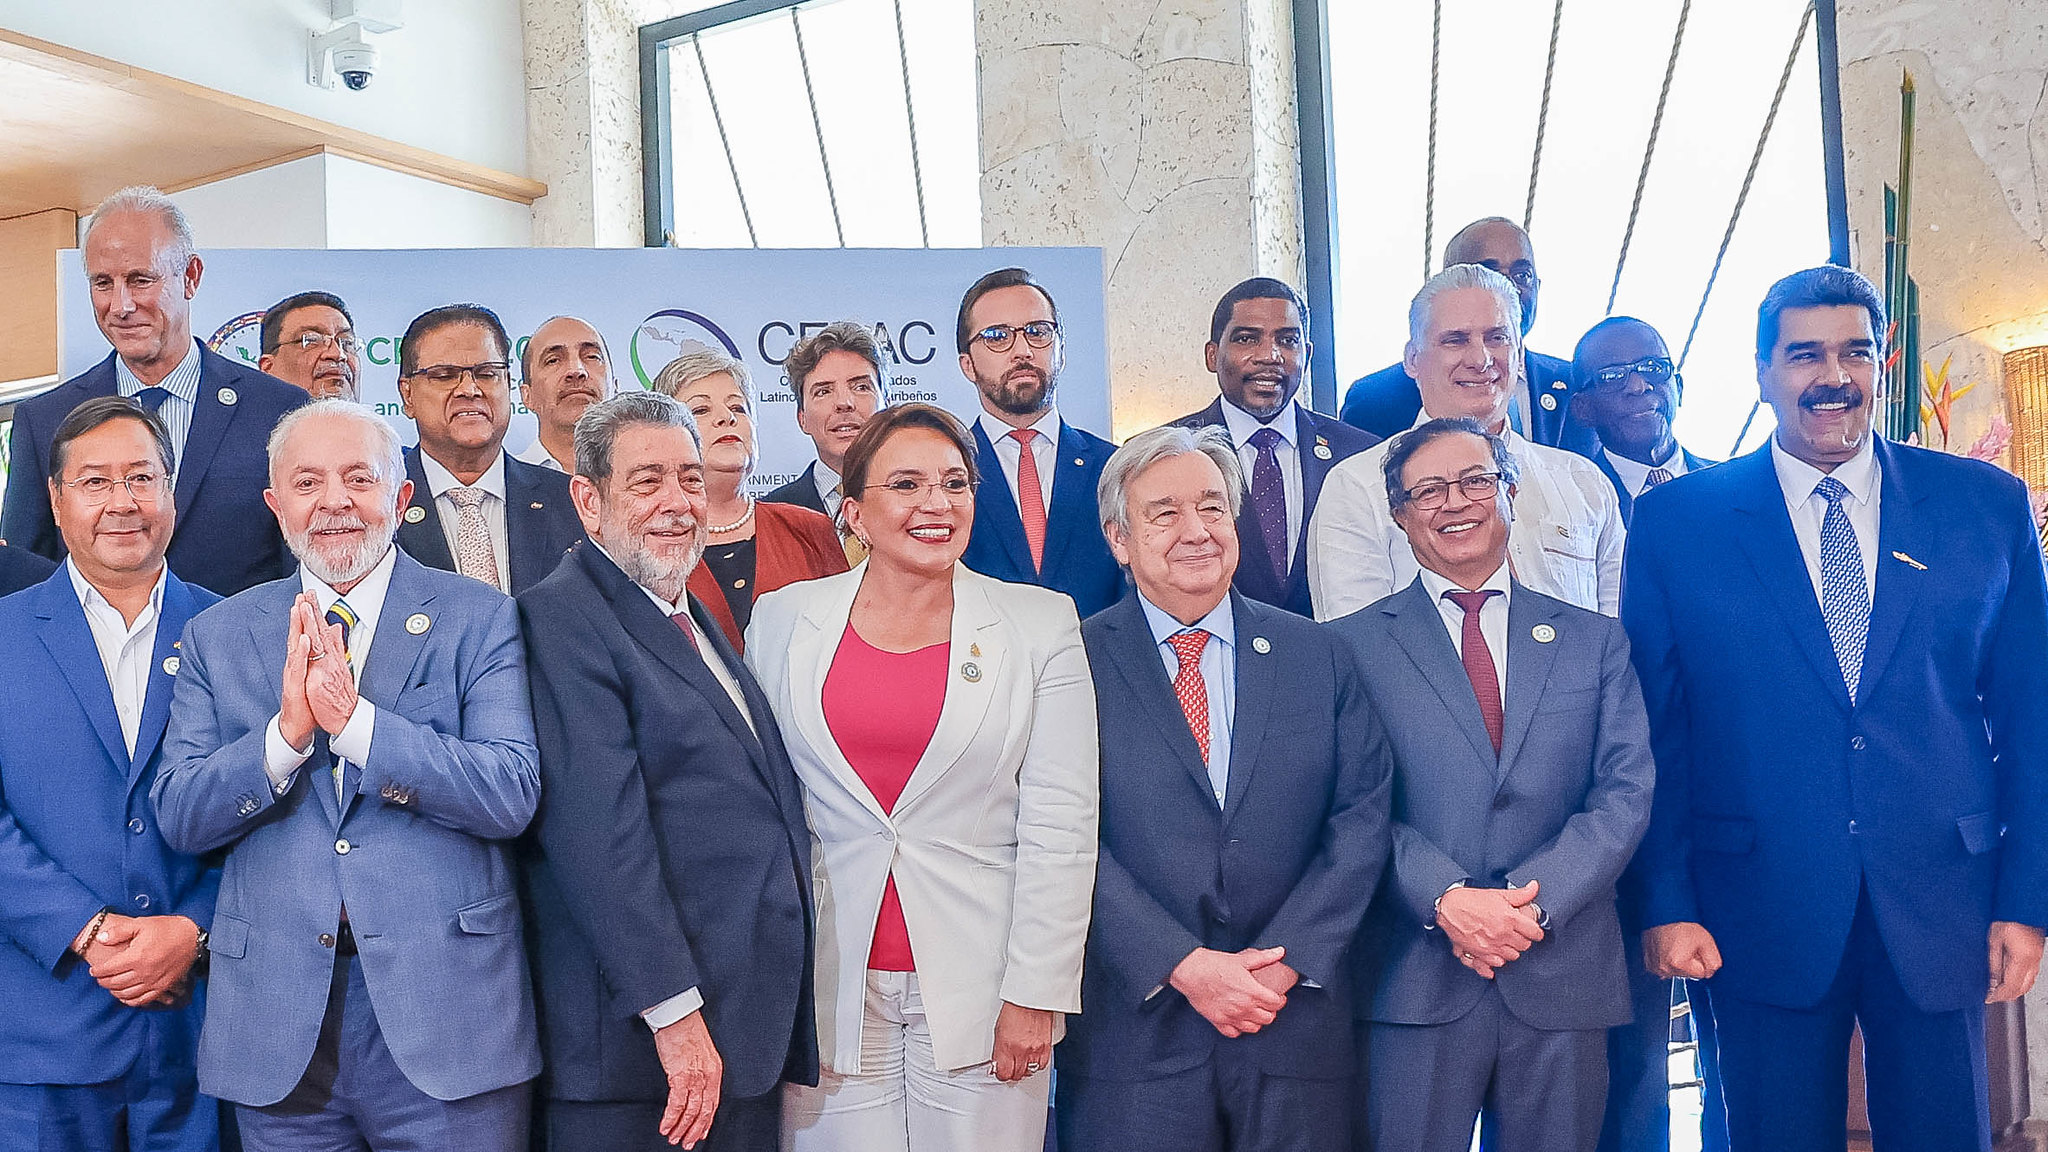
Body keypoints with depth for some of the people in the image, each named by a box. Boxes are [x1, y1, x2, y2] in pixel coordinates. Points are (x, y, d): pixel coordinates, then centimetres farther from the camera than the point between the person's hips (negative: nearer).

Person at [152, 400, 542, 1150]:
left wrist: (354, 719, -21)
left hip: (445, 1008, -2)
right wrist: (287, 729, -16)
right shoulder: (217, 636, 8)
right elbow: (178, 817, 1)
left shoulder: (478, 619, 0)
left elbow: (512, 795, -11)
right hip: (277, 1017, 2)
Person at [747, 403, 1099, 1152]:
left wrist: (1036, 992, -6)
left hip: (979, 988, -1)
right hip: (834, 990, 1)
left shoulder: (1041, 625, 0)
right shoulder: (782, 620, 5)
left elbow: (1060, 824, -3)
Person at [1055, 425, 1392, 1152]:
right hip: (1134, 1030, -2)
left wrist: (1286, 960, -9)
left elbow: (1363, 816, 2)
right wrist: (1182, 966, -15)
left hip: (1296, 1024, 2)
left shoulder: (1321, 657, 7)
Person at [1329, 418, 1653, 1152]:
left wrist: (1535, 900, -12)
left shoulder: (1595, 642, 11)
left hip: (1564, 981, 2)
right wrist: (1447, 899, -17)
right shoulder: (1354, 644, 4)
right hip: (1415, 983, -2)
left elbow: (1626, 794, 2)